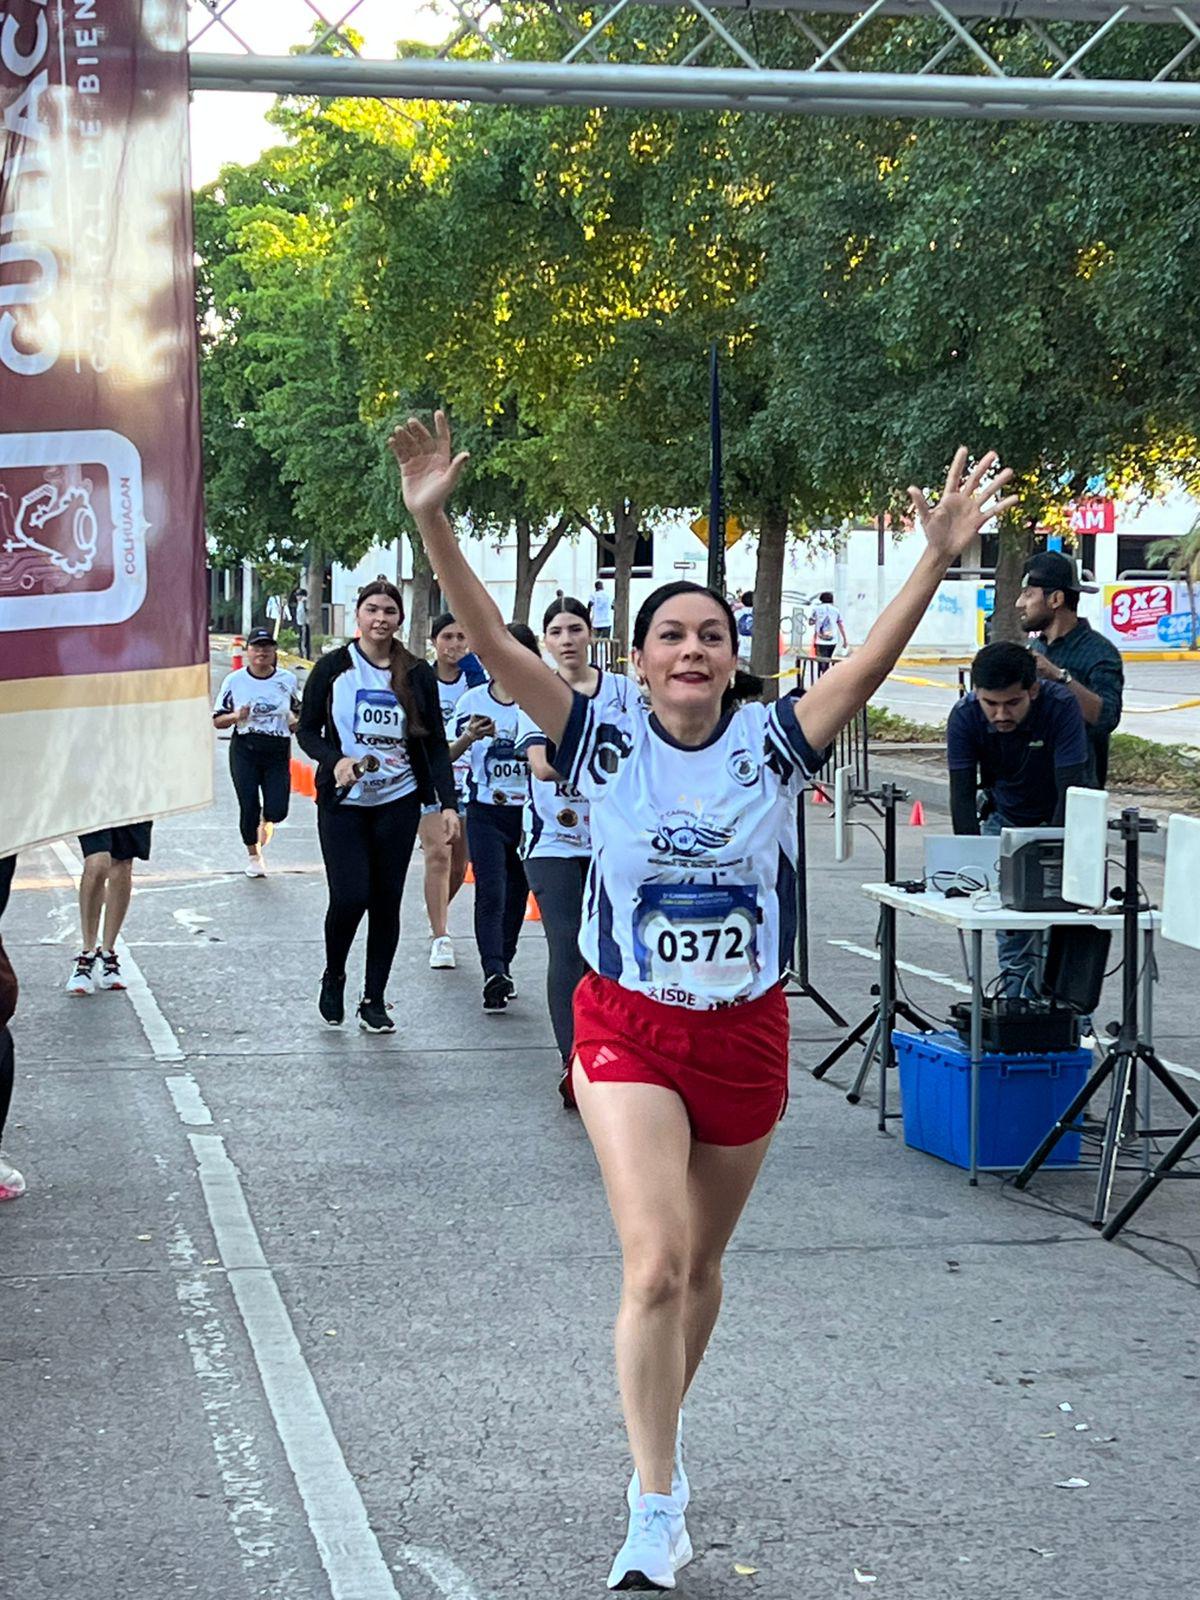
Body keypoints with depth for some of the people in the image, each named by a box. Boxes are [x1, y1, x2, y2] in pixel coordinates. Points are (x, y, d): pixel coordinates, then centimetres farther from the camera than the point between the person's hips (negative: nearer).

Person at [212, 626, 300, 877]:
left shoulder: (288, 680, 3)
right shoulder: (234, 680, -1)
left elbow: (299, 713, 18)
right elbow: (217, 720, 4)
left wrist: (296, 723, -5)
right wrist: (236, 717, -16)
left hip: (278, 751, 1)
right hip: (244, 750, -1)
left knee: (277, 810, -7)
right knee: (248, 807, -2)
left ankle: (265, 821, 33)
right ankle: (253, 855, 24)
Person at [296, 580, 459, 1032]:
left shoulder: (417, 674, 4)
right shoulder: (333, 668, -1)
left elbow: (436, 744, 6)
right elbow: (307, 731, 3)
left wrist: (448, 803, -3)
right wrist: (336, 761, -17)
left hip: (398, 803, 2)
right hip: (343, 803, -2)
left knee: (386, 901, 4)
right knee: (350, 896, -12)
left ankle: (374, 999, 16)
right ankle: (333, 977, 16)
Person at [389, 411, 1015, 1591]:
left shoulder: (772, 743, -5)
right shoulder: (605, 744, -8)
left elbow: (871, 662, -17)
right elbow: (492, 644, -16)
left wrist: (939, 560, -29)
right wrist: (433, 523, -26)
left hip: (746, 1036, 2)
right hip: (628, 1029, -2)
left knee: (700, 1267, 17)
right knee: (656, 1262, -15)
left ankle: (655, 1439, 43)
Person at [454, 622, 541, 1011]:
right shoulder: (474, 700, 1)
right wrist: (469, 737, -18)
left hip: (529, 811, 1)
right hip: (486, 812, -1)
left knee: (516, 892, 10)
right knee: (490, 892, -12)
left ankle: (502, 969, 24)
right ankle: (494, 973, -19)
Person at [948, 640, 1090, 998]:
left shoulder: (1061, 707, -32)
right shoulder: (965, 716, -23)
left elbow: (1070, 790, -33)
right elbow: (962, 794, -22)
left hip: (1061, 820, -2)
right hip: (1005, 818, 2)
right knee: (1012, 932, -2)